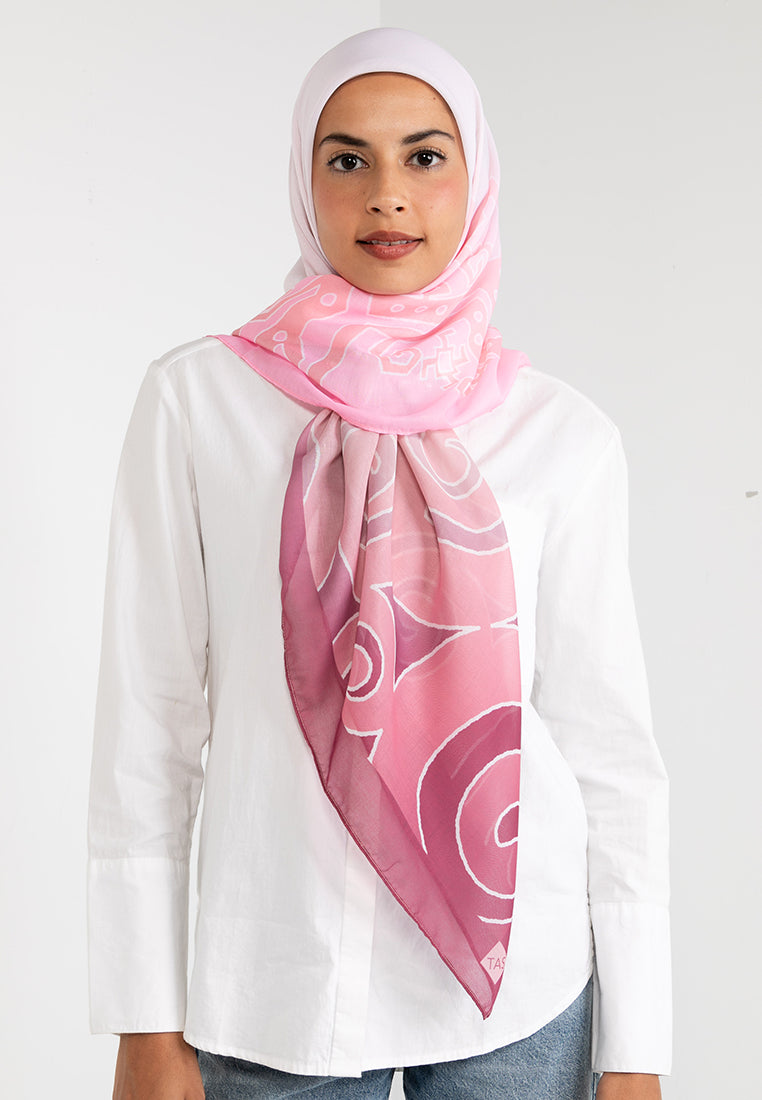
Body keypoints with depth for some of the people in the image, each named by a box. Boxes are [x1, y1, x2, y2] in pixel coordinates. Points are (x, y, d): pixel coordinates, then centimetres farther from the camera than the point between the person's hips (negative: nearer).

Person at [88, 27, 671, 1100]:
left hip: (520, 989, 1)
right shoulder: (196, 401, -5)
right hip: (276, 992, 0)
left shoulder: (566, 436, -2)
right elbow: (147, 723, -3)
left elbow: (610, 744, 0)